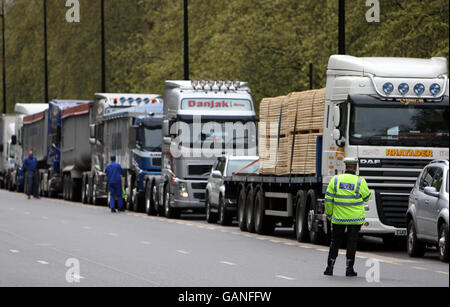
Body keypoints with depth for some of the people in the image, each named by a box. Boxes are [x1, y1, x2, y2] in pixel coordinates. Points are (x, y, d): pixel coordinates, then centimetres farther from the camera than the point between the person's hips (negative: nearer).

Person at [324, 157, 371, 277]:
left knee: (335, 242, 12)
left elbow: (328, 200, 1)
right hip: (355, 218, -2)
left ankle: (330, 267, 12)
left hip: (338, 218, 2)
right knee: (351, 243, 5)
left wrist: (329, 214, 12)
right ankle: (349, 269, 6)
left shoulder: (335, 180, -3)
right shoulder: (360, 182, -9)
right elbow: (367, 198, 3)